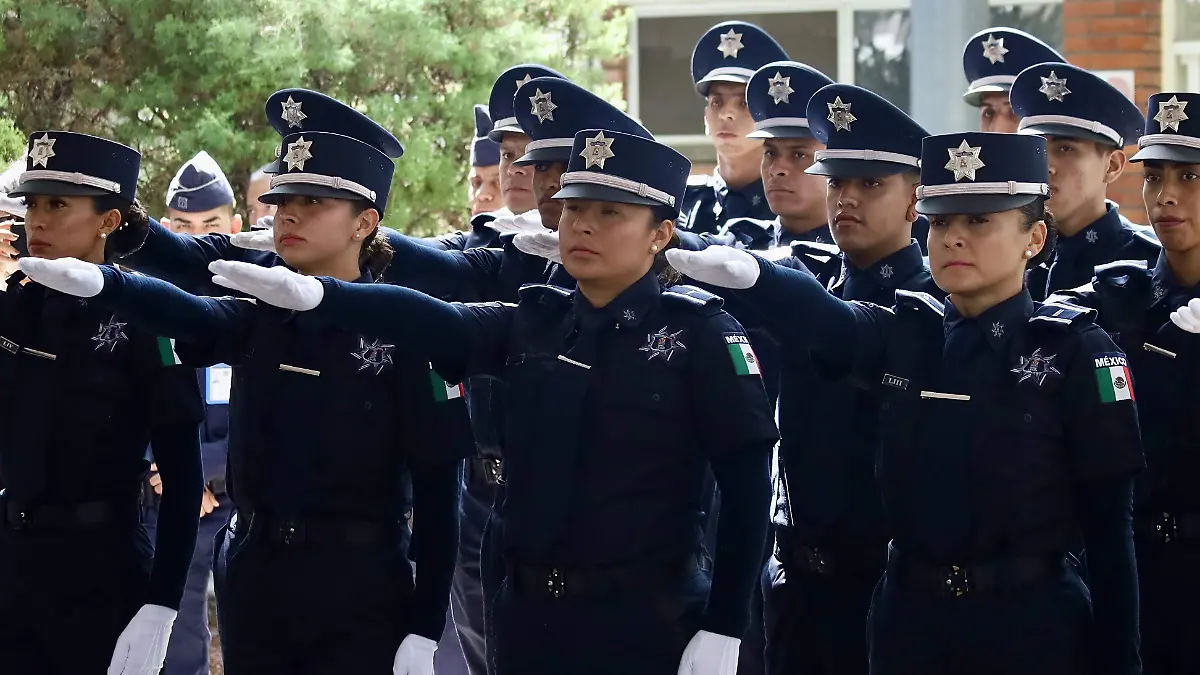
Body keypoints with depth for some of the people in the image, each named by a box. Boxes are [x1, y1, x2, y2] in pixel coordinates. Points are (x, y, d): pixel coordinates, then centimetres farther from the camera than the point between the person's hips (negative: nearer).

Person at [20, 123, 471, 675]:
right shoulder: (259, 317, 6)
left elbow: (436, 484, -8)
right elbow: (184, 313, -16)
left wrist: (425, 629, -11)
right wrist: (93, 279, -38)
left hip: (358, 589, -5)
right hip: (253, 577, 5)